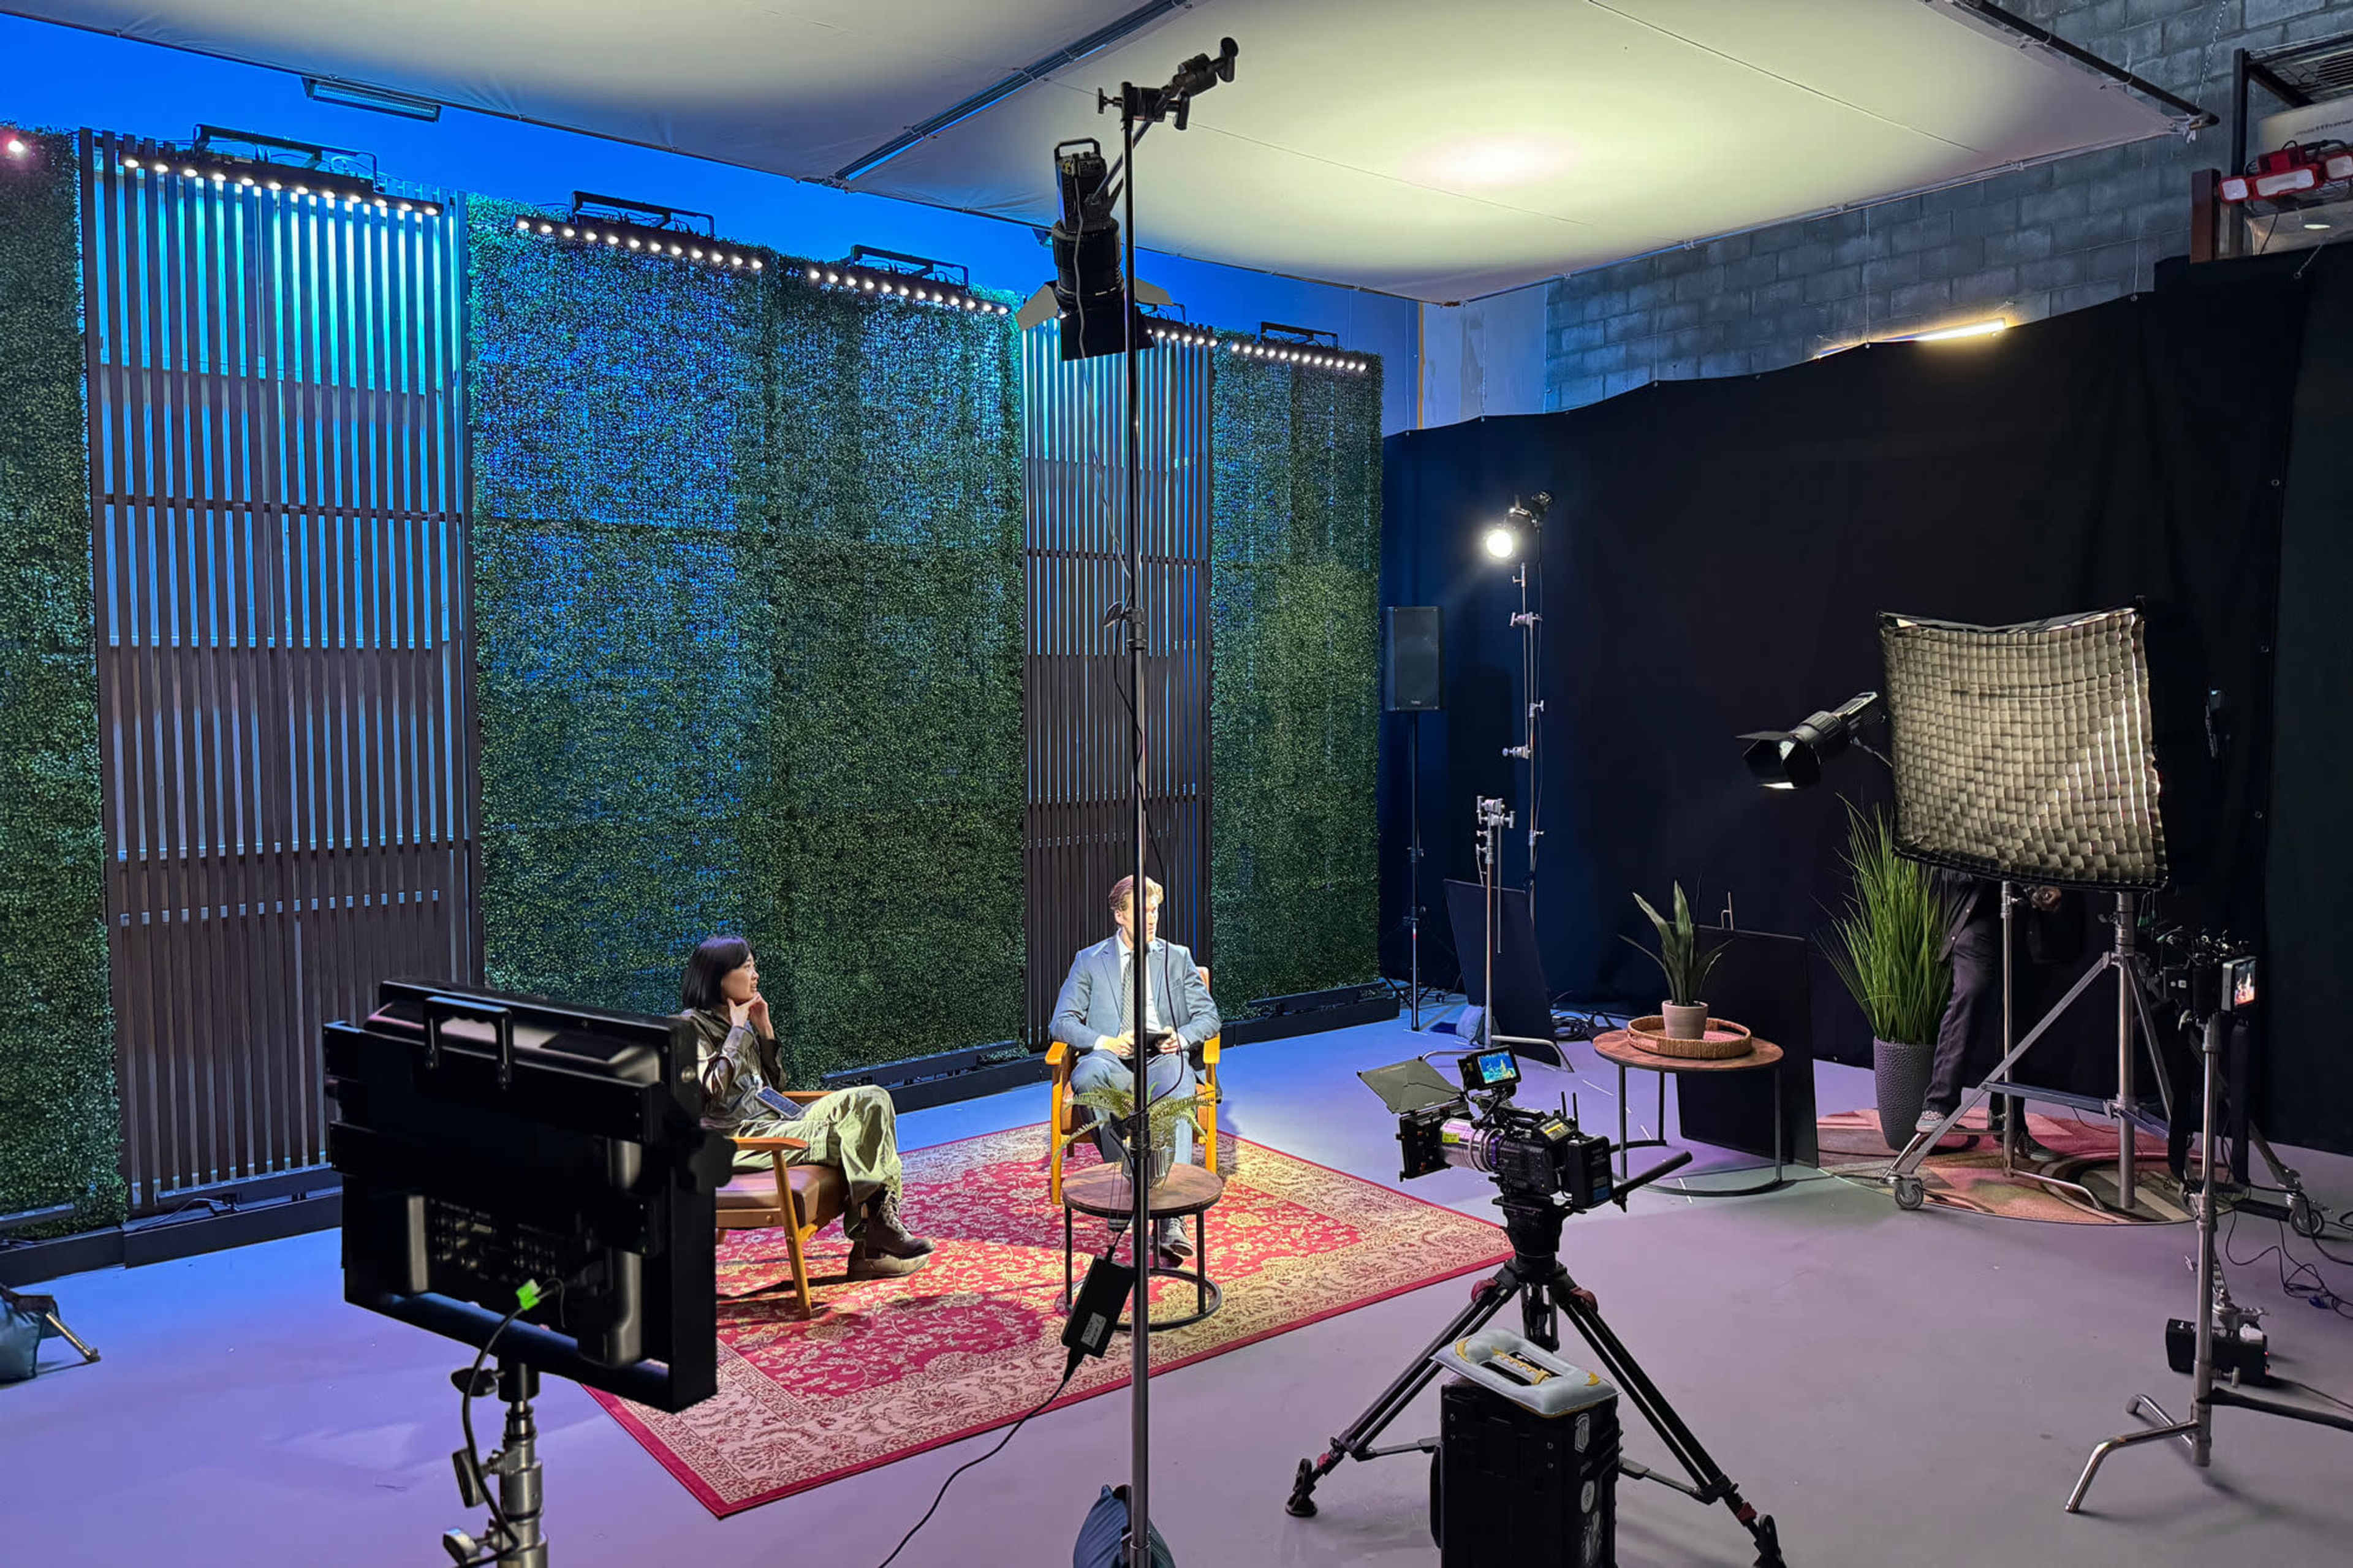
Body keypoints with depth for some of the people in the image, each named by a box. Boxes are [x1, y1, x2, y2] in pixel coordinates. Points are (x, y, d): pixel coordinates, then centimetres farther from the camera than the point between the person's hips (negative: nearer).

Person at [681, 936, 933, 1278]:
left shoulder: (742, 1023, 21)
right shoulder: (693, 1025, -3)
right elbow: (713, 1088, -17)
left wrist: (765, 1030, 12)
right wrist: (738, 1031, -8)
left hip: (777, 1119, 8)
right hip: (744, 1138, -8)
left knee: (872, 1101, -12)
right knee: (855, 1135, -24)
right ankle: (870, 1245, -12)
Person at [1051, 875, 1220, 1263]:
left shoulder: (1178, 958, 22)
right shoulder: (1089, 961, 18)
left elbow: (1208, 1015, 15)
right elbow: (1063, 1021, 8)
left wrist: (1181, 1038, -8)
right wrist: (1106, 1043, -11)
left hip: (1163, 1059, 0)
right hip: (1110, 1059, 0)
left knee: (1178, 1103, -35)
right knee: (1088, 1075, -38)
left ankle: (1171, 1221, -45)